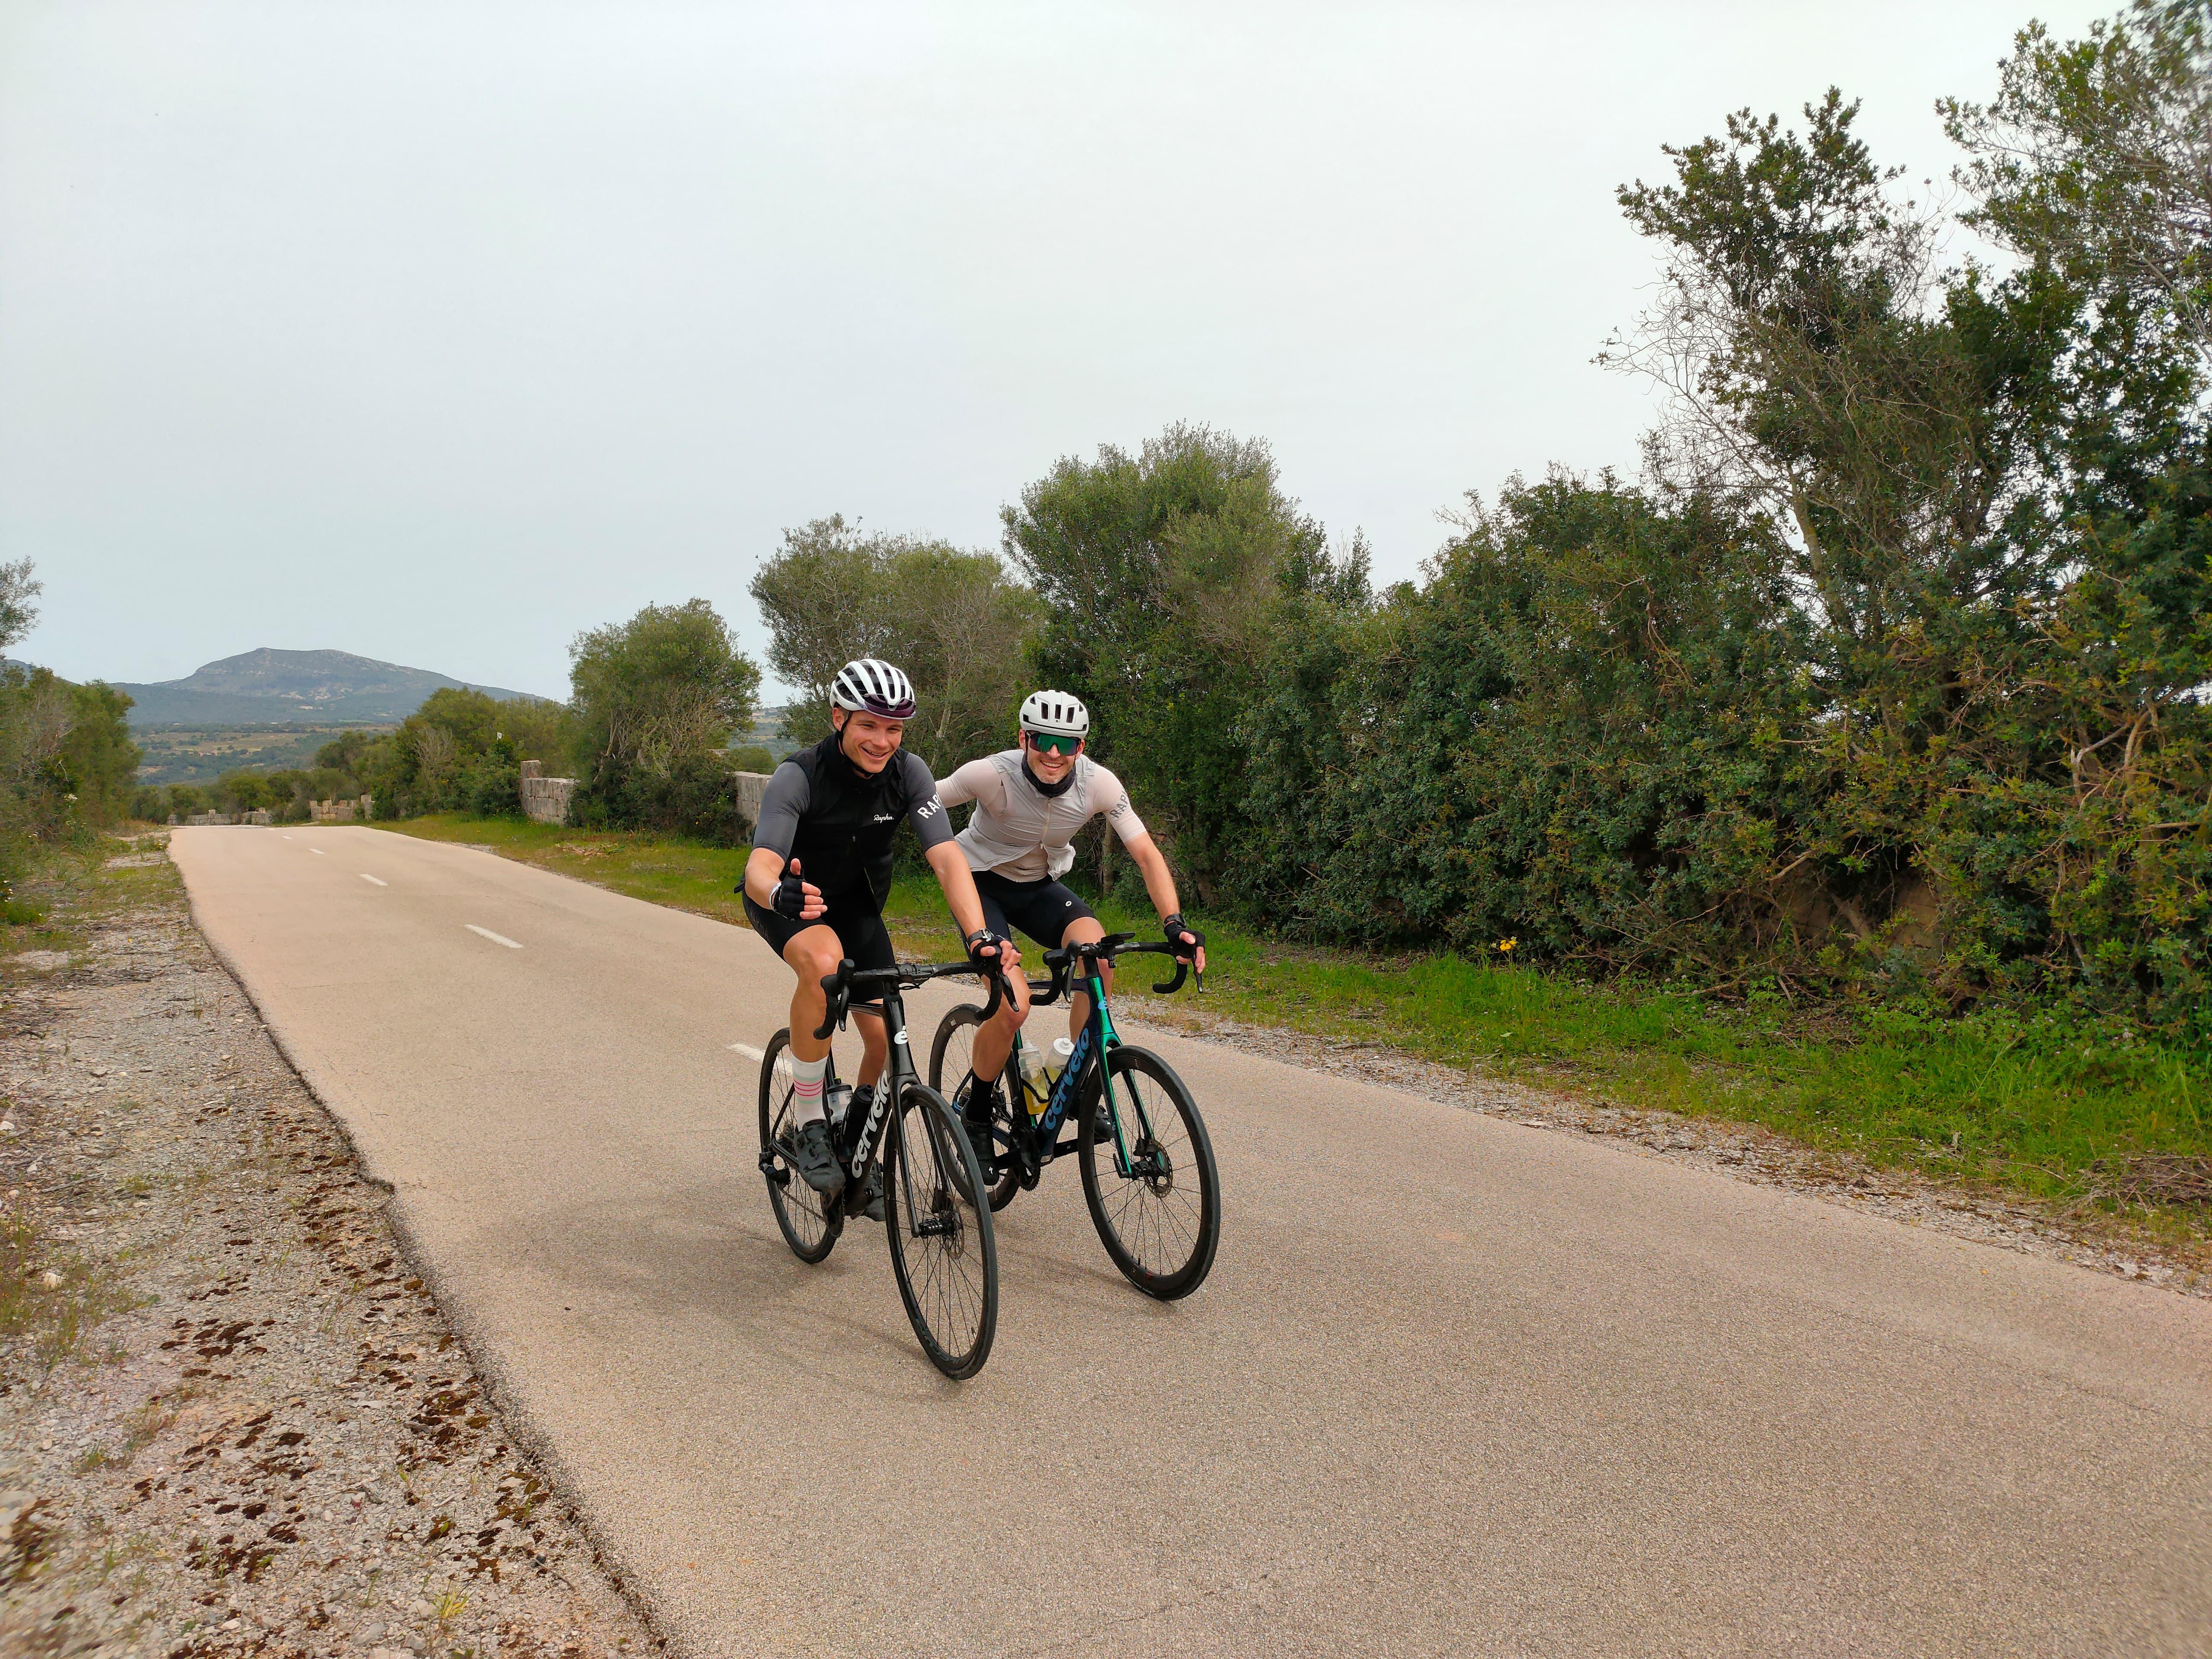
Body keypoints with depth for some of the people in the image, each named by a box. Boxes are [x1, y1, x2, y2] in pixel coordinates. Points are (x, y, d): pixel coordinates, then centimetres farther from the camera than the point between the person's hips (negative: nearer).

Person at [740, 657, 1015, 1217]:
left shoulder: (909, 773, -20)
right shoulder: (799, 776, -30)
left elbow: (946, 857, -29)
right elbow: (760, 866, -42)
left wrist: (981, 936, -44)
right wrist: (780, 893, -66)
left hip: (855, 901, 4)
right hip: (788, 901, -4)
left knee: (886, 1036, -8)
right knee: (824, 961, -37)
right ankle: (807, 1124, -20)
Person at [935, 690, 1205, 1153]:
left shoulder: (1099, 784, -20)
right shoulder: (991, 774, -28)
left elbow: (1147, 854, -18)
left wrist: (1175, 924, -29)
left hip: (1040, 887, 3)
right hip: (982, 884, -3)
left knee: (1098, 954, -28)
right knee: (1014, 1004, -24)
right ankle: (974, 1115, 3)